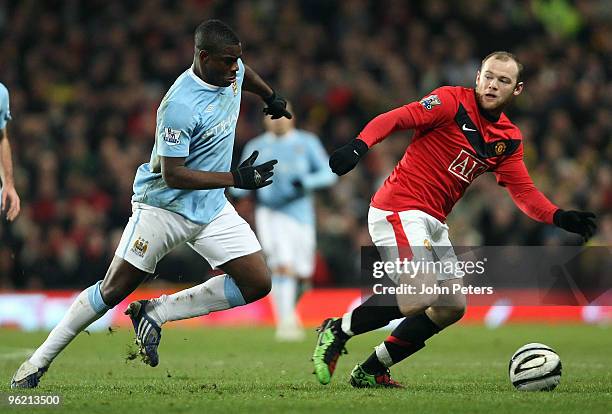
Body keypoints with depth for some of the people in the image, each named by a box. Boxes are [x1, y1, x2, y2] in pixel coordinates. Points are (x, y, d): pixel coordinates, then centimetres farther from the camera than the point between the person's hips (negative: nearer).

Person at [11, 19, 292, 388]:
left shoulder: (232, 71, -4)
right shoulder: (181, 105, -28)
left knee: (257, 284, -5)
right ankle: (40, 360, 9)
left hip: (212, 209, 7)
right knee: (113, 290, -4)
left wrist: (272, 98, 35)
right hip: (164, 206, -7)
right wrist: (234, 178, -28)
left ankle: (155, 313, 1)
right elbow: (172, 174, -26)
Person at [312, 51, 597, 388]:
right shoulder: (452, 101, -9)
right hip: (399, 209, -9)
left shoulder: (509, 139, 12)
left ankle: (370, 372, 14)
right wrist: (359, 146, -35)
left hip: (432, 222, 9)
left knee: (452, 307, 6)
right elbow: (393, 119, -17)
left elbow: (524, 192, 9)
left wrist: (560, 218, -9)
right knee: (423, 294, -25)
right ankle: (337, 330, -6)